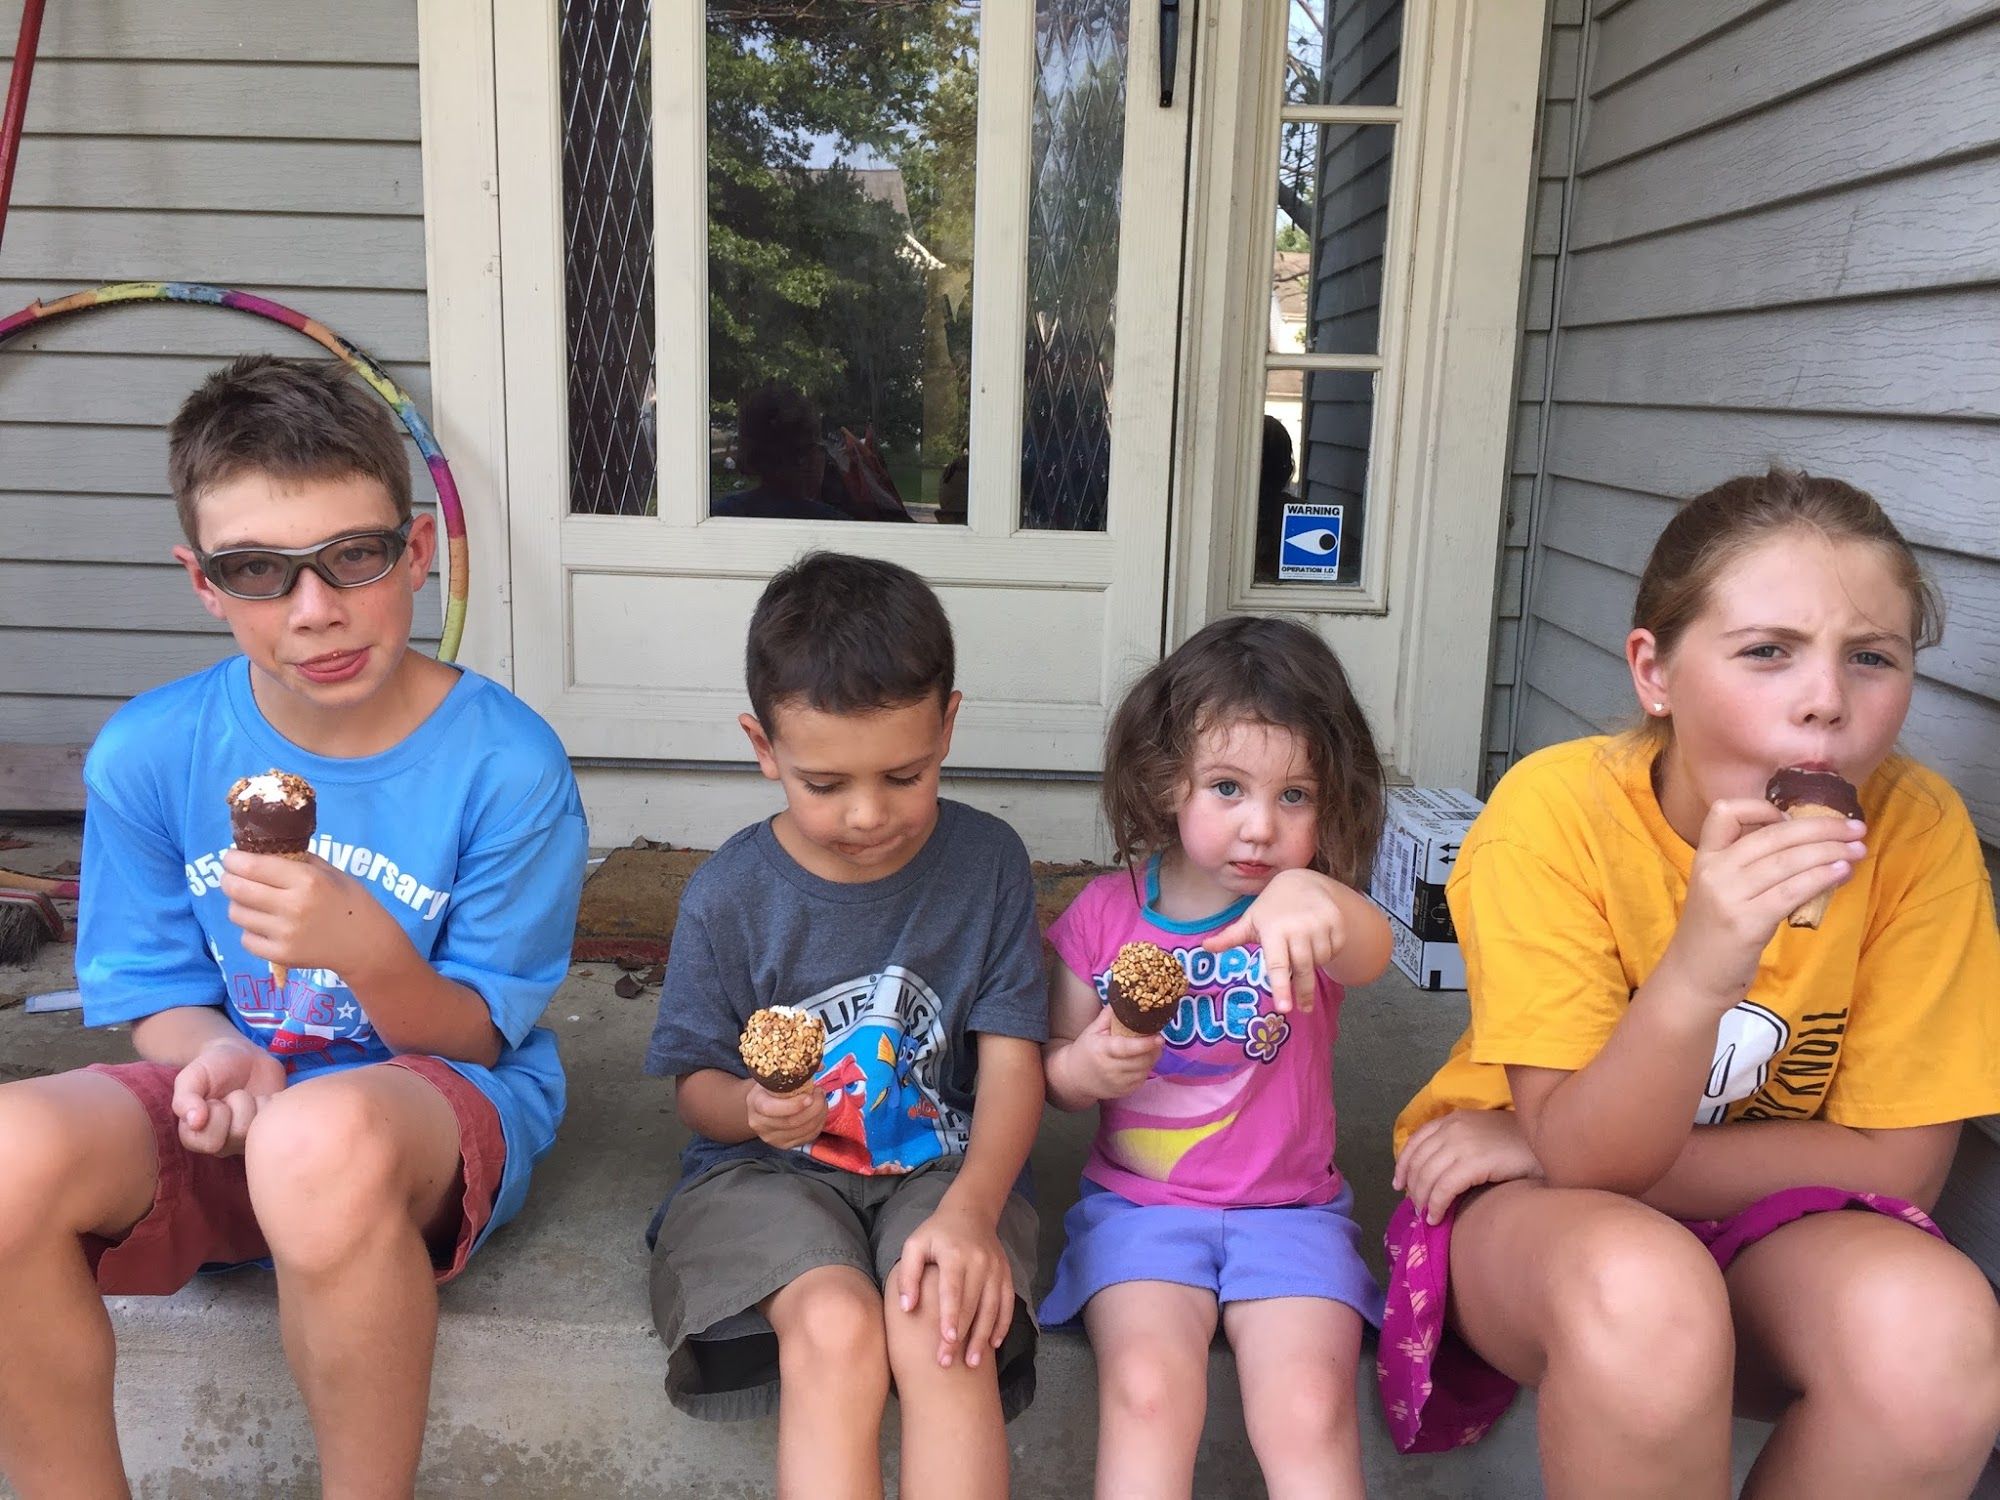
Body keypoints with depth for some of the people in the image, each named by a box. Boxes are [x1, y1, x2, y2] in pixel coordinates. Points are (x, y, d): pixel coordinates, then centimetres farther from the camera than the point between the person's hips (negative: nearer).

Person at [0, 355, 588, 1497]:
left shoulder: (506, 762, -12)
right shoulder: (149, 754, -3)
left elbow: (473, 1033, -7)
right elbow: (155, 994, 7)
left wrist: (369, 952, -28)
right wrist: (215, 1053, -17)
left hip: (442, 1104, -3)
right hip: (224, 1105, 3)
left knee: (324, 1142, -39)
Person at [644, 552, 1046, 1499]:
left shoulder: (987, 862, -3)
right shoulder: (727, 897, -5)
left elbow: (1011, 1060, -5)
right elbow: (696, 1085, 2)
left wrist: (972, 1210, -22)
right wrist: (749, 1107, -23)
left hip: (944, 1165, 1)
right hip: (769, 1171, 0)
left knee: (935, 1328, -30)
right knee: (837, 1326, -30)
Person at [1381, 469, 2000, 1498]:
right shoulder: (1557, 812, -21)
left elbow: (1893, 1163, -11)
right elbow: (1584, 1160, -22)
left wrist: (1548, 1147, -18)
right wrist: (1696, 976, -42)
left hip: (1766, 1223, 2)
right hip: (1538, 1214, -2)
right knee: (1641, 1291, -36)